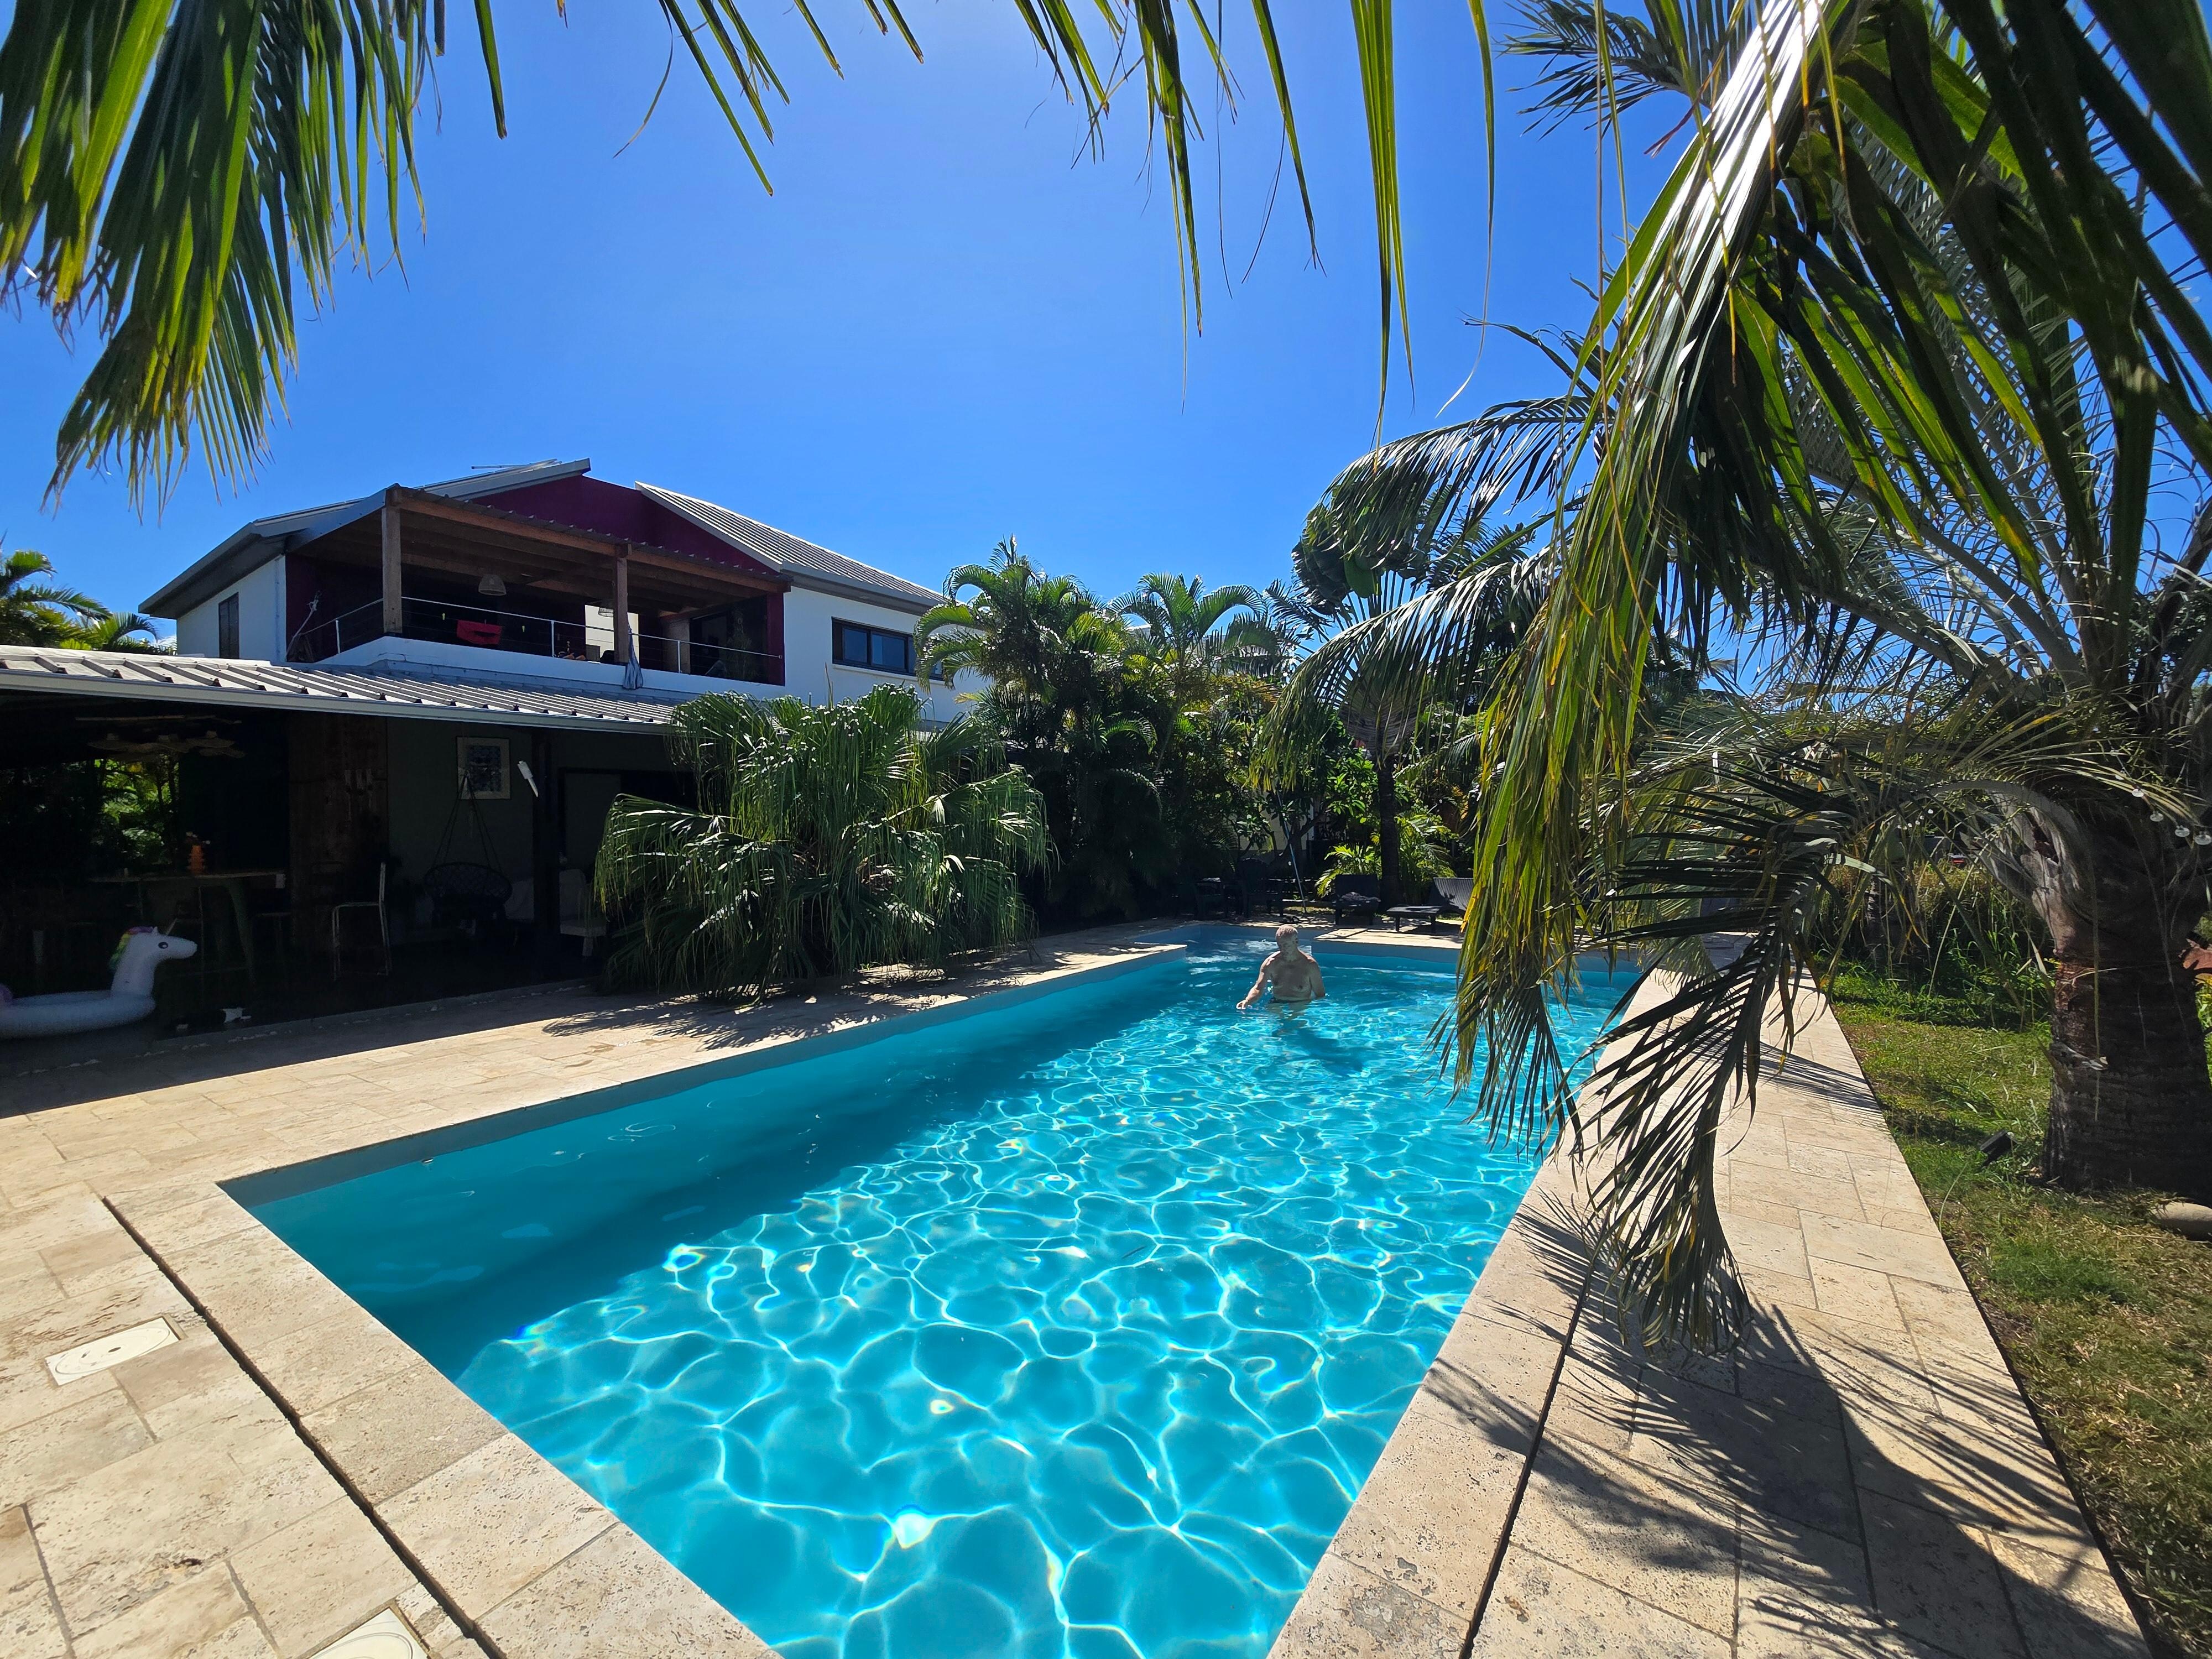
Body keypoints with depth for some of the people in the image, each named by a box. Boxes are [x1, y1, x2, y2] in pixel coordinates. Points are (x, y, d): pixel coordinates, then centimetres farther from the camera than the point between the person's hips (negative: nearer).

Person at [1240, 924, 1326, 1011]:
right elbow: (1258, 989, -8)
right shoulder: (1271, 964, -5)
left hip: (1303, 1006, -3)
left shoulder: (1310, 965, -10)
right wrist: (1248, 1001, -30)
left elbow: (1321, 995, -5)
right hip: (1277, 1005, 3)